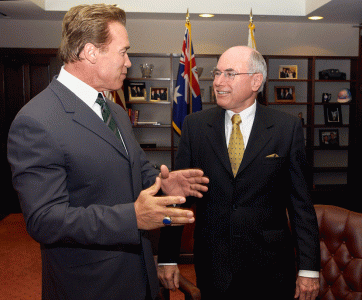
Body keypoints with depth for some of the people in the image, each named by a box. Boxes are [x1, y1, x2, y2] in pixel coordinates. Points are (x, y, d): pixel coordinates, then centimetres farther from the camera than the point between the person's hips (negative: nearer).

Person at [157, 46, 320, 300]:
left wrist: (309, 269, -3)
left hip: (270, 269, 0)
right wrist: (167, 257, -2)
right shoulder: (195, 125, 0)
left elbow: (301, 201, -3)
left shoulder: (288, 127, -4)